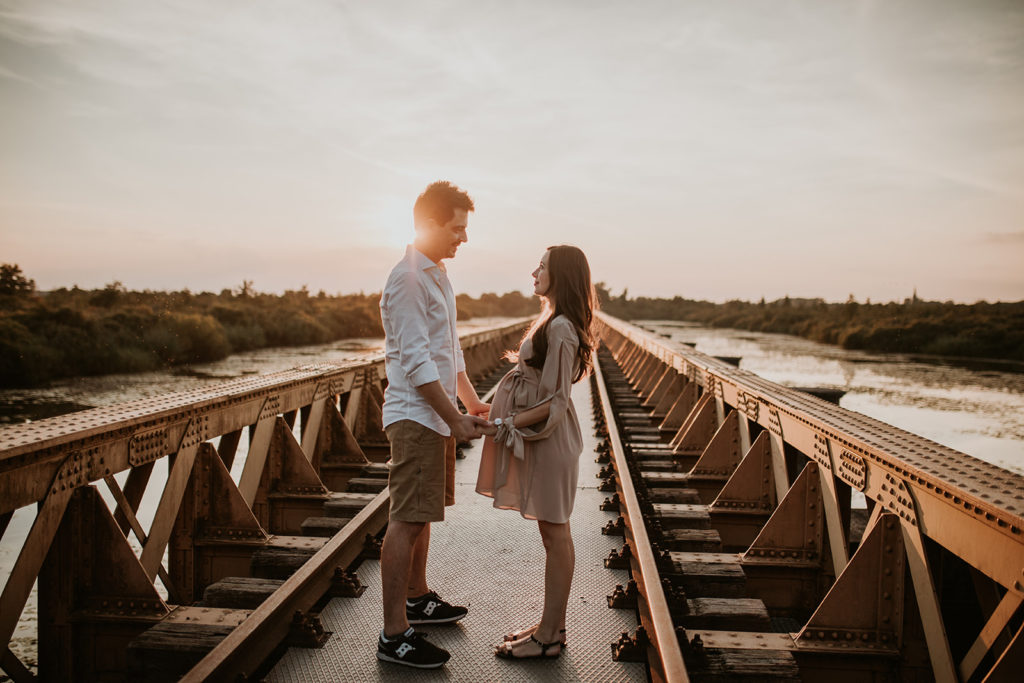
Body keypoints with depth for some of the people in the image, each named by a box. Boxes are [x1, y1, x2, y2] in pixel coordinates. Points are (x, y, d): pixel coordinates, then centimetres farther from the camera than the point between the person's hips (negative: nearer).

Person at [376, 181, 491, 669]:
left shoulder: (436, 276, 15)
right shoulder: (407, 280, -16)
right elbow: (416, 360, -21)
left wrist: (472, 401, 18)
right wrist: (455, 420, -20)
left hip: (437, 414, 10)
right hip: (415, 415, -10)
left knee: (422, 513, 19)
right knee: (407, 520, -7)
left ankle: (417, 598, 34)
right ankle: (394, 634, -1)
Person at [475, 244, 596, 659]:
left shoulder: (561, 329, -19)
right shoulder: (555, 323, 12)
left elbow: (554, 401, -22)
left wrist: (507, 424, -21)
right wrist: (509, 421, 16)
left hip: (549, 436, -10)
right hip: (542, 435, 10)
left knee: (554, 534, -1)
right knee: (552, 532, 15)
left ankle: (549, 637, 11)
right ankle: (553, 625, 26)